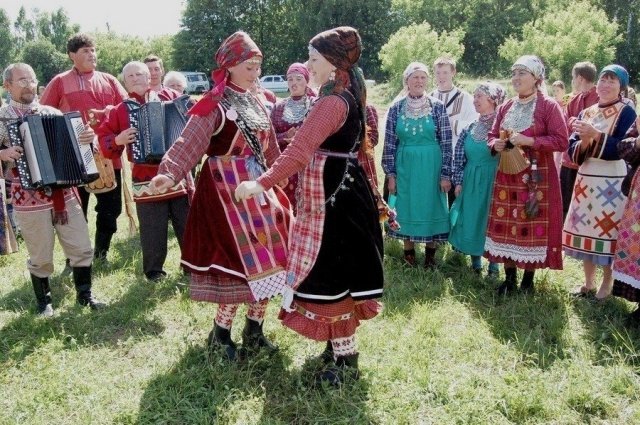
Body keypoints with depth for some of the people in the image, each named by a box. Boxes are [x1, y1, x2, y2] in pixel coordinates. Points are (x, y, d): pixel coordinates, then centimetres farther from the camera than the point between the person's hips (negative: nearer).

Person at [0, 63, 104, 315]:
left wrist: (87, 136, -7)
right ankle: (43, 301, 29)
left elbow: (73, 138, 14)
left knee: (82, 248, 7)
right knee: (41, 256, 7)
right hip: (29, 198, -3)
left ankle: (84, 294, 26)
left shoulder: (51, 112, 8)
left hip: (64, 192, 4)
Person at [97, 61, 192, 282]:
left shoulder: (169, 96, 6)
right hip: (146, 179, -1)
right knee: (152, 230, 3)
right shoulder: (120, 110, 5)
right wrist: (118, 140, -14)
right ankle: (154, 272, 20)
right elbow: (104, 137, 5)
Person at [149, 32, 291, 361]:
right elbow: (189, 142, -22)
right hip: (227, 191, -7)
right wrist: (168, 173, -39)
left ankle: (254, 331, 23)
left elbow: (270, 150, 20)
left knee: (265, 262, 7)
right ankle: (221, 334, 13)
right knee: (243, 261, -6)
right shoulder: (214, 104, -10)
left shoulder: (256, 104, 12)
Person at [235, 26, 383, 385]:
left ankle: (346, 362, 9)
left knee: (329, 276, -2)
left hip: (331, 199, -10)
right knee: (339, 271, 18)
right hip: (345, 191, 10)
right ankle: (341, 345, 32)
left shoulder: (333, 102, -20)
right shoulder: (351, 95, 12)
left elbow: (301, 149, -32)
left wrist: (263, 183, -37)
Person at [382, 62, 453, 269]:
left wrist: (446, 174, -7)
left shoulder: (437, 107, -2)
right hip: (405, 166, 1)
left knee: (431, 205, 6)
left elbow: (446, 143, -3)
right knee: (406, 206, 8)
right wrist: (390, 174, 0)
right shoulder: (396, 108, 1)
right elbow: (389, 143, 3)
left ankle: (430, 255, 21)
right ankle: (408, 252, 23)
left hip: (431, 166, -1)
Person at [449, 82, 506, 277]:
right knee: (471, 219, 8)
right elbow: (459, 157, 8)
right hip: (471, 181, 5)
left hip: (493, 181, -5)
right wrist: (458, 181, 4)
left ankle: (494, 265, 16)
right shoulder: (470, 128, 8)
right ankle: (475, 264, 22)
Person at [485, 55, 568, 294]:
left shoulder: (549, 106, -5)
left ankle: (528, 278, 14)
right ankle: (509, 277, 17)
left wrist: (529, 141, -21)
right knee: (506, 224, 6)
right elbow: (492, 135, 19)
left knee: (533, 225, 0)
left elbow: (561, 141, -11)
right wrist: (495, 144, -5)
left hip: (536, 178, -5)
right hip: (507, 177, 5)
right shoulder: (506, 107, 11)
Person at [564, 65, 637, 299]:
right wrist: (583, 142, -16)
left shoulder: (626, 113, -4)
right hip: (585, 180, 5)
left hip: (612, 182, -5)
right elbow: (572, 149, 5)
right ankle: (588, 282, 21)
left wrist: (595, 135, -24)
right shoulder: (586, 113, 11)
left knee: (608, 230, -1)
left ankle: (606, 283, 14)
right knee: (585, 228, 8)